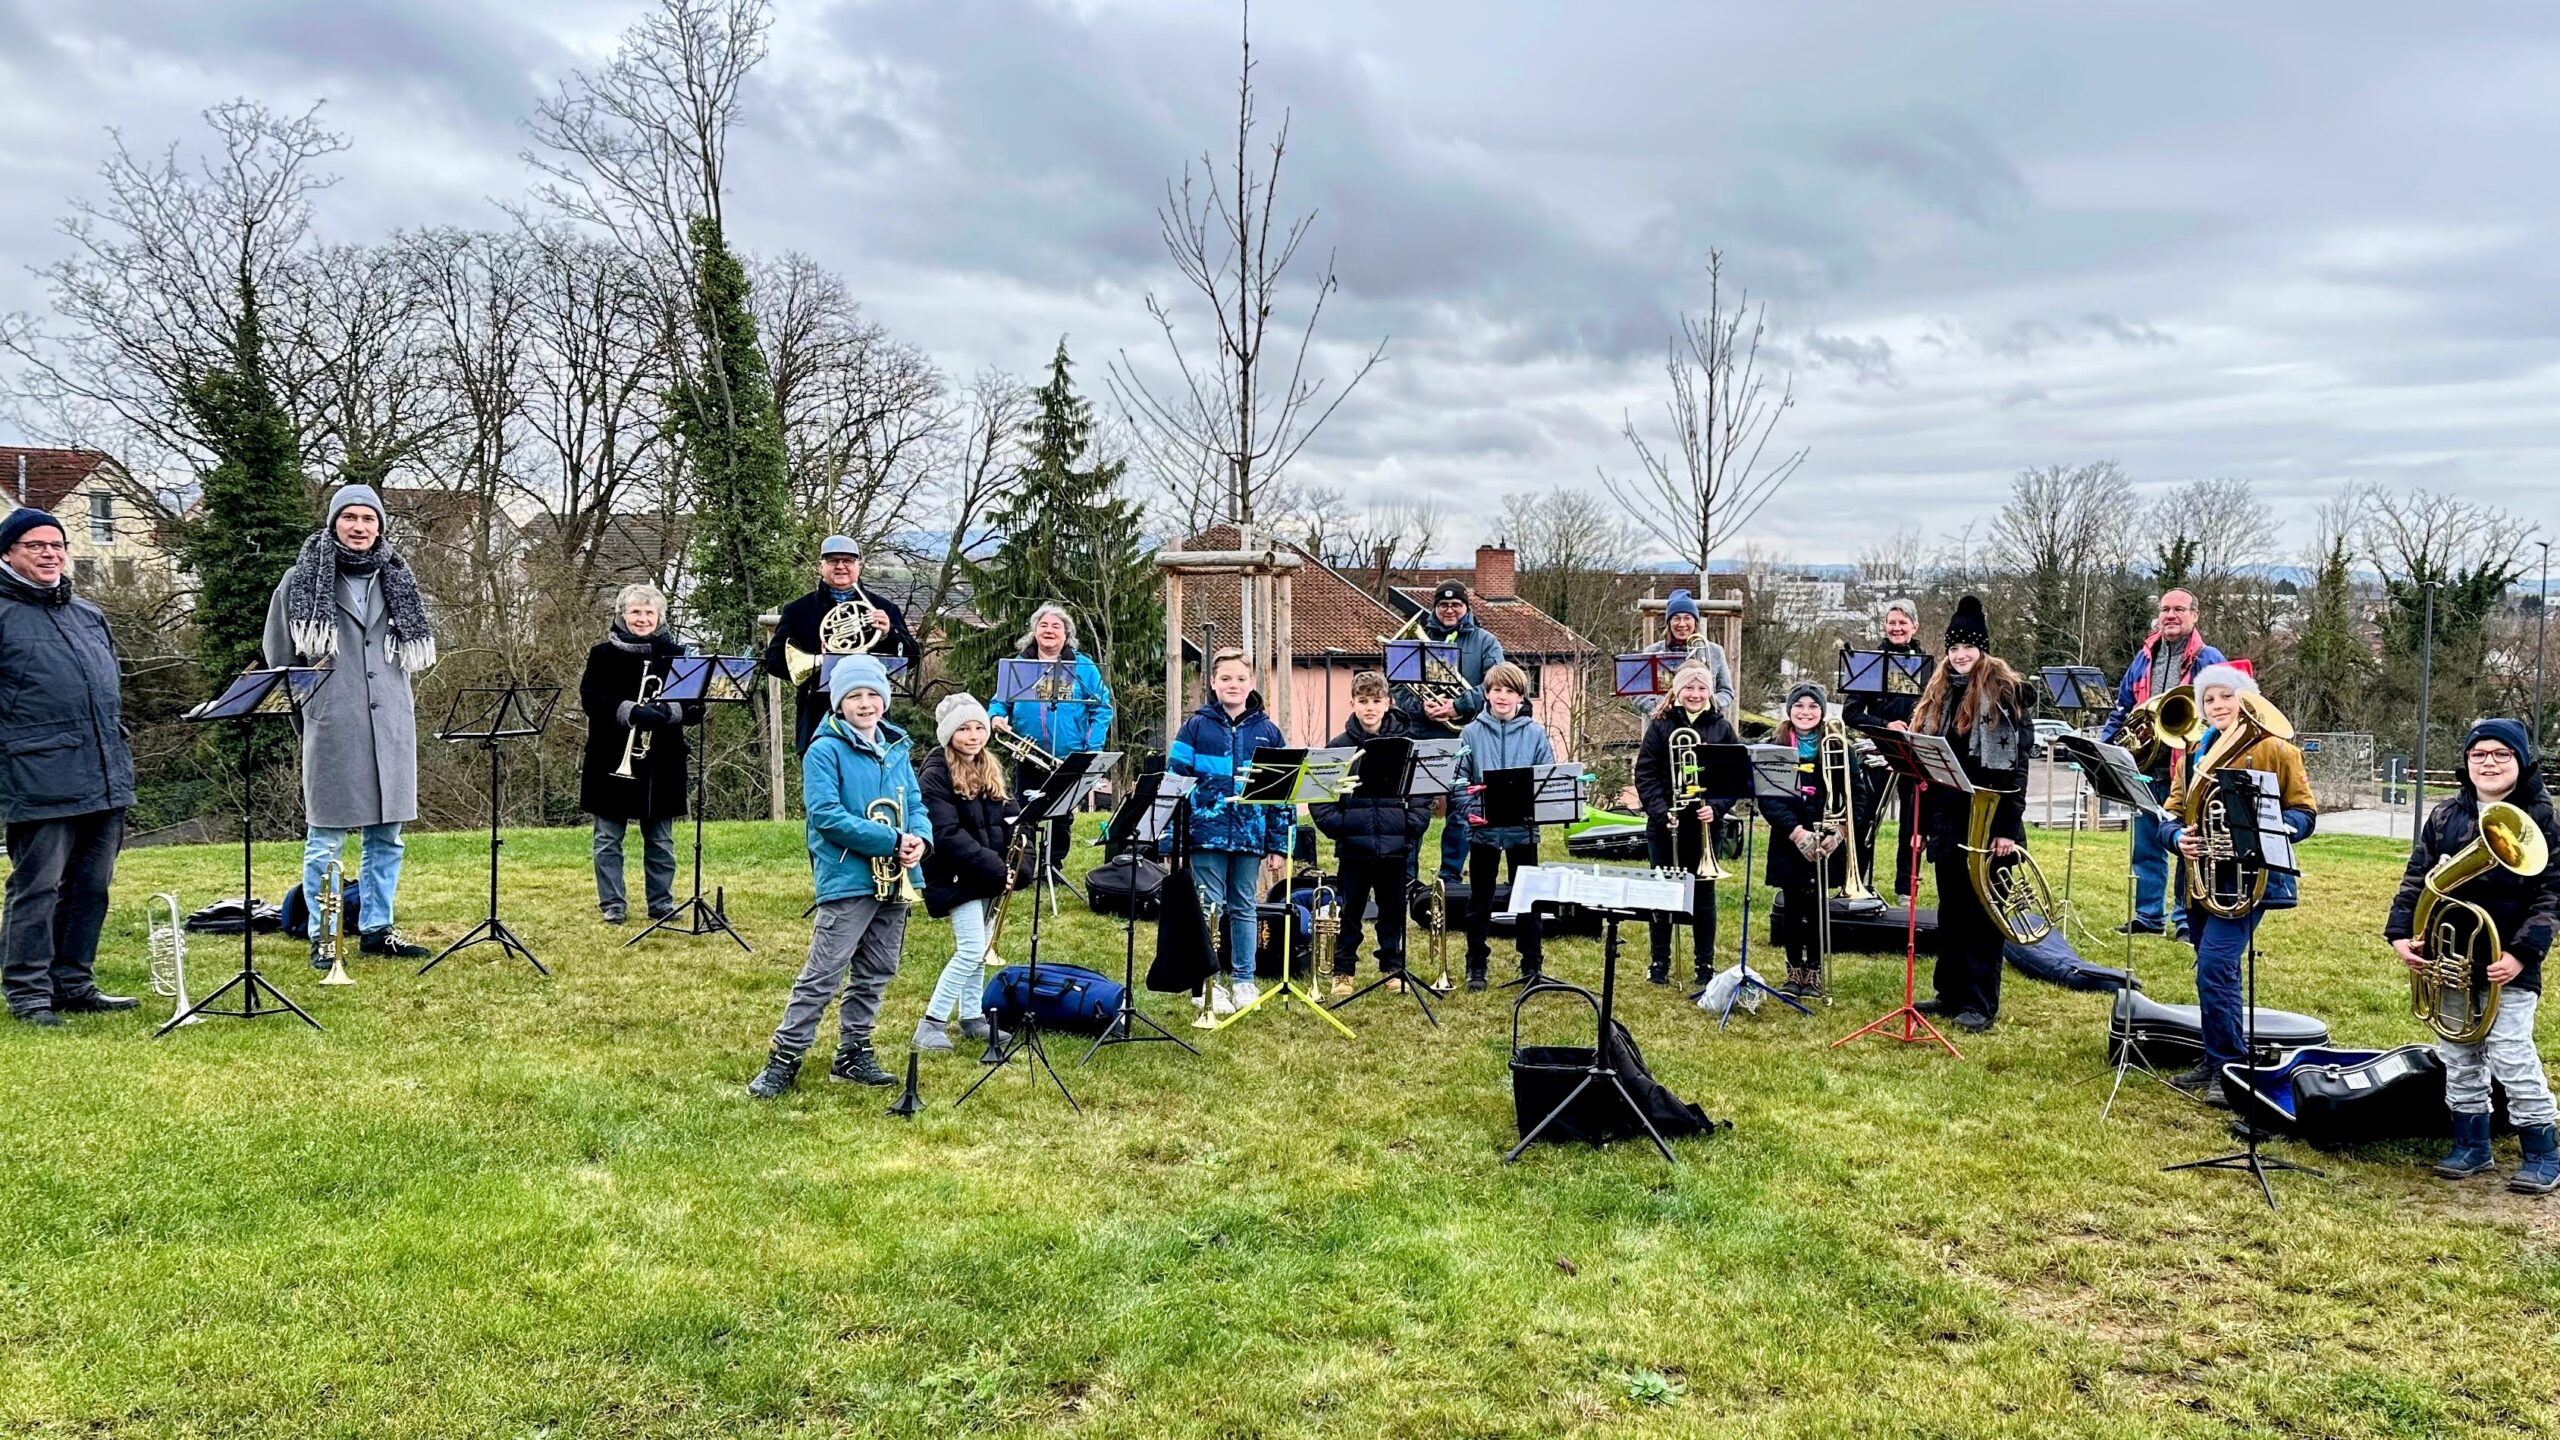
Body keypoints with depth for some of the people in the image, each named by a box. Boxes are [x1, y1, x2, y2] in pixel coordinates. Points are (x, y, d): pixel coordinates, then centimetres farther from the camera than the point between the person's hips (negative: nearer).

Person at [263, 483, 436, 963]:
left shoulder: (396, 581, 13)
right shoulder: (304, 580, 1)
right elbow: (280, 658, 8)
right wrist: (306, 696, 6)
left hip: (390, 727, 4)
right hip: (331, 729, -4)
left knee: (386, 837, 8)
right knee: (326, 841, -2)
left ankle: (377, 928, 17)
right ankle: (321, 937, 7)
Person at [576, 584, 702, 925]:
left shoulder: (674, 654, 4)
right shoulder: (603, 654, 2)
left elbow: (695, 708, 0)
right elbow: (589, 698, -10)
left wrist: (669, 712, -21)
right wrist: (630, 712, -25)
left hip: (660, 762, 1)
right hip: (612, 761, -1)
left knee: (661, 840, 8)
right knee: (608, 838, 5)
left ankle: (662, 904, 18)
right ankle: (612, 905, 14)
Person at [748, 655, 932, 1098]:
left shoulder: (895, 749, 12)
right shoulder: (826, 750, -8)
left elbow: (915, 806, 14)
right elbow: (825, 815, -17)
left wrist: (921, 839, -10)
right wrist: (892, 840, -20)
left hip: (894, 880, 7)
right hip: (848, 879, -7)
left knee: (875, 975, 14)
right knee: (823, 974, -6)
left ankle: (853, 1052, 25)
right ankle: (784, 1057, 2)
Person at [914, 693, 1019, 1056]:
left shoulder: (991, 771, 11)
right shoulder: (935, 776, -12)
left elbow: (1009, 816, 13)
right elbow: (948, 835, -19)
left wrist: (1010, 865, -6)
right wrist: (994, 867, -22)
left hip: (991, 876, 7)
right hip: (958, 876, -7)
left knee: (978, 950, 14)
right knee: (971, 950, -12)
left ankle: (972, 1016, 26)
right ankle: (931, 1024, -5)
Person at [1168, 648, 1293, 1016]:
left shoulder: (1267, 731, 5)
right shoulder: (1197, 727, 1)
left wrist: (1280, 845, 3)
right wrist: (1171, 838, -5)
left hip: (1250, 835, 2)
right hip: (1207, 833, -2)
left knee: (1245, 909, 11)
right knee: (1209, 909, 2)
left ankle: (1244, 981, 20)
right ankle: (1206, 984, 11)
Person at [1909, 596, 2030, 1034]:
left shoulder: (2004, 691, -7)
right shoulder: (1939, 692, 12)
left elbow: (2016, 764, -11)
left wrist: (2008, 827, -16)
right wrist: (1921, 823, 11)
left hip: (1987, 821, -6)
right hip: (1948, 821, 6)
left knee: (1981, 912, 0)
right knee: (1950, 911, 13)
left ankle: (1981, 1003, 6)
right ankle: (1950, 993, 22)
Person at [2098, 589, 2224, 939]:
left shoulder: (2208, 659, -2)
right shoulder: (2144, 658, 14)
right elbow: (2122, 708, 17)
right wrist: (2105, 745, 7)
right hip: (2146, 766, 5)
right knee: (2146, 843, 10)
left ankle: (2188, 919, 9)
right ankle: (2148, 914, 19)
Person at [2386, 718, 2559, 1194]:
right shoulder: (2446, 815, 7)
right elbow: (2416, 878, 9)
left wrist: (2522, 953, -17)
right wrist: (2400, 933, -3)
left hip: (2507, 963, -5)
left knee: (2511, 1057, -6)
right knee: (2457, 1058, 11)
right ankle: (2471, 1146, 24)